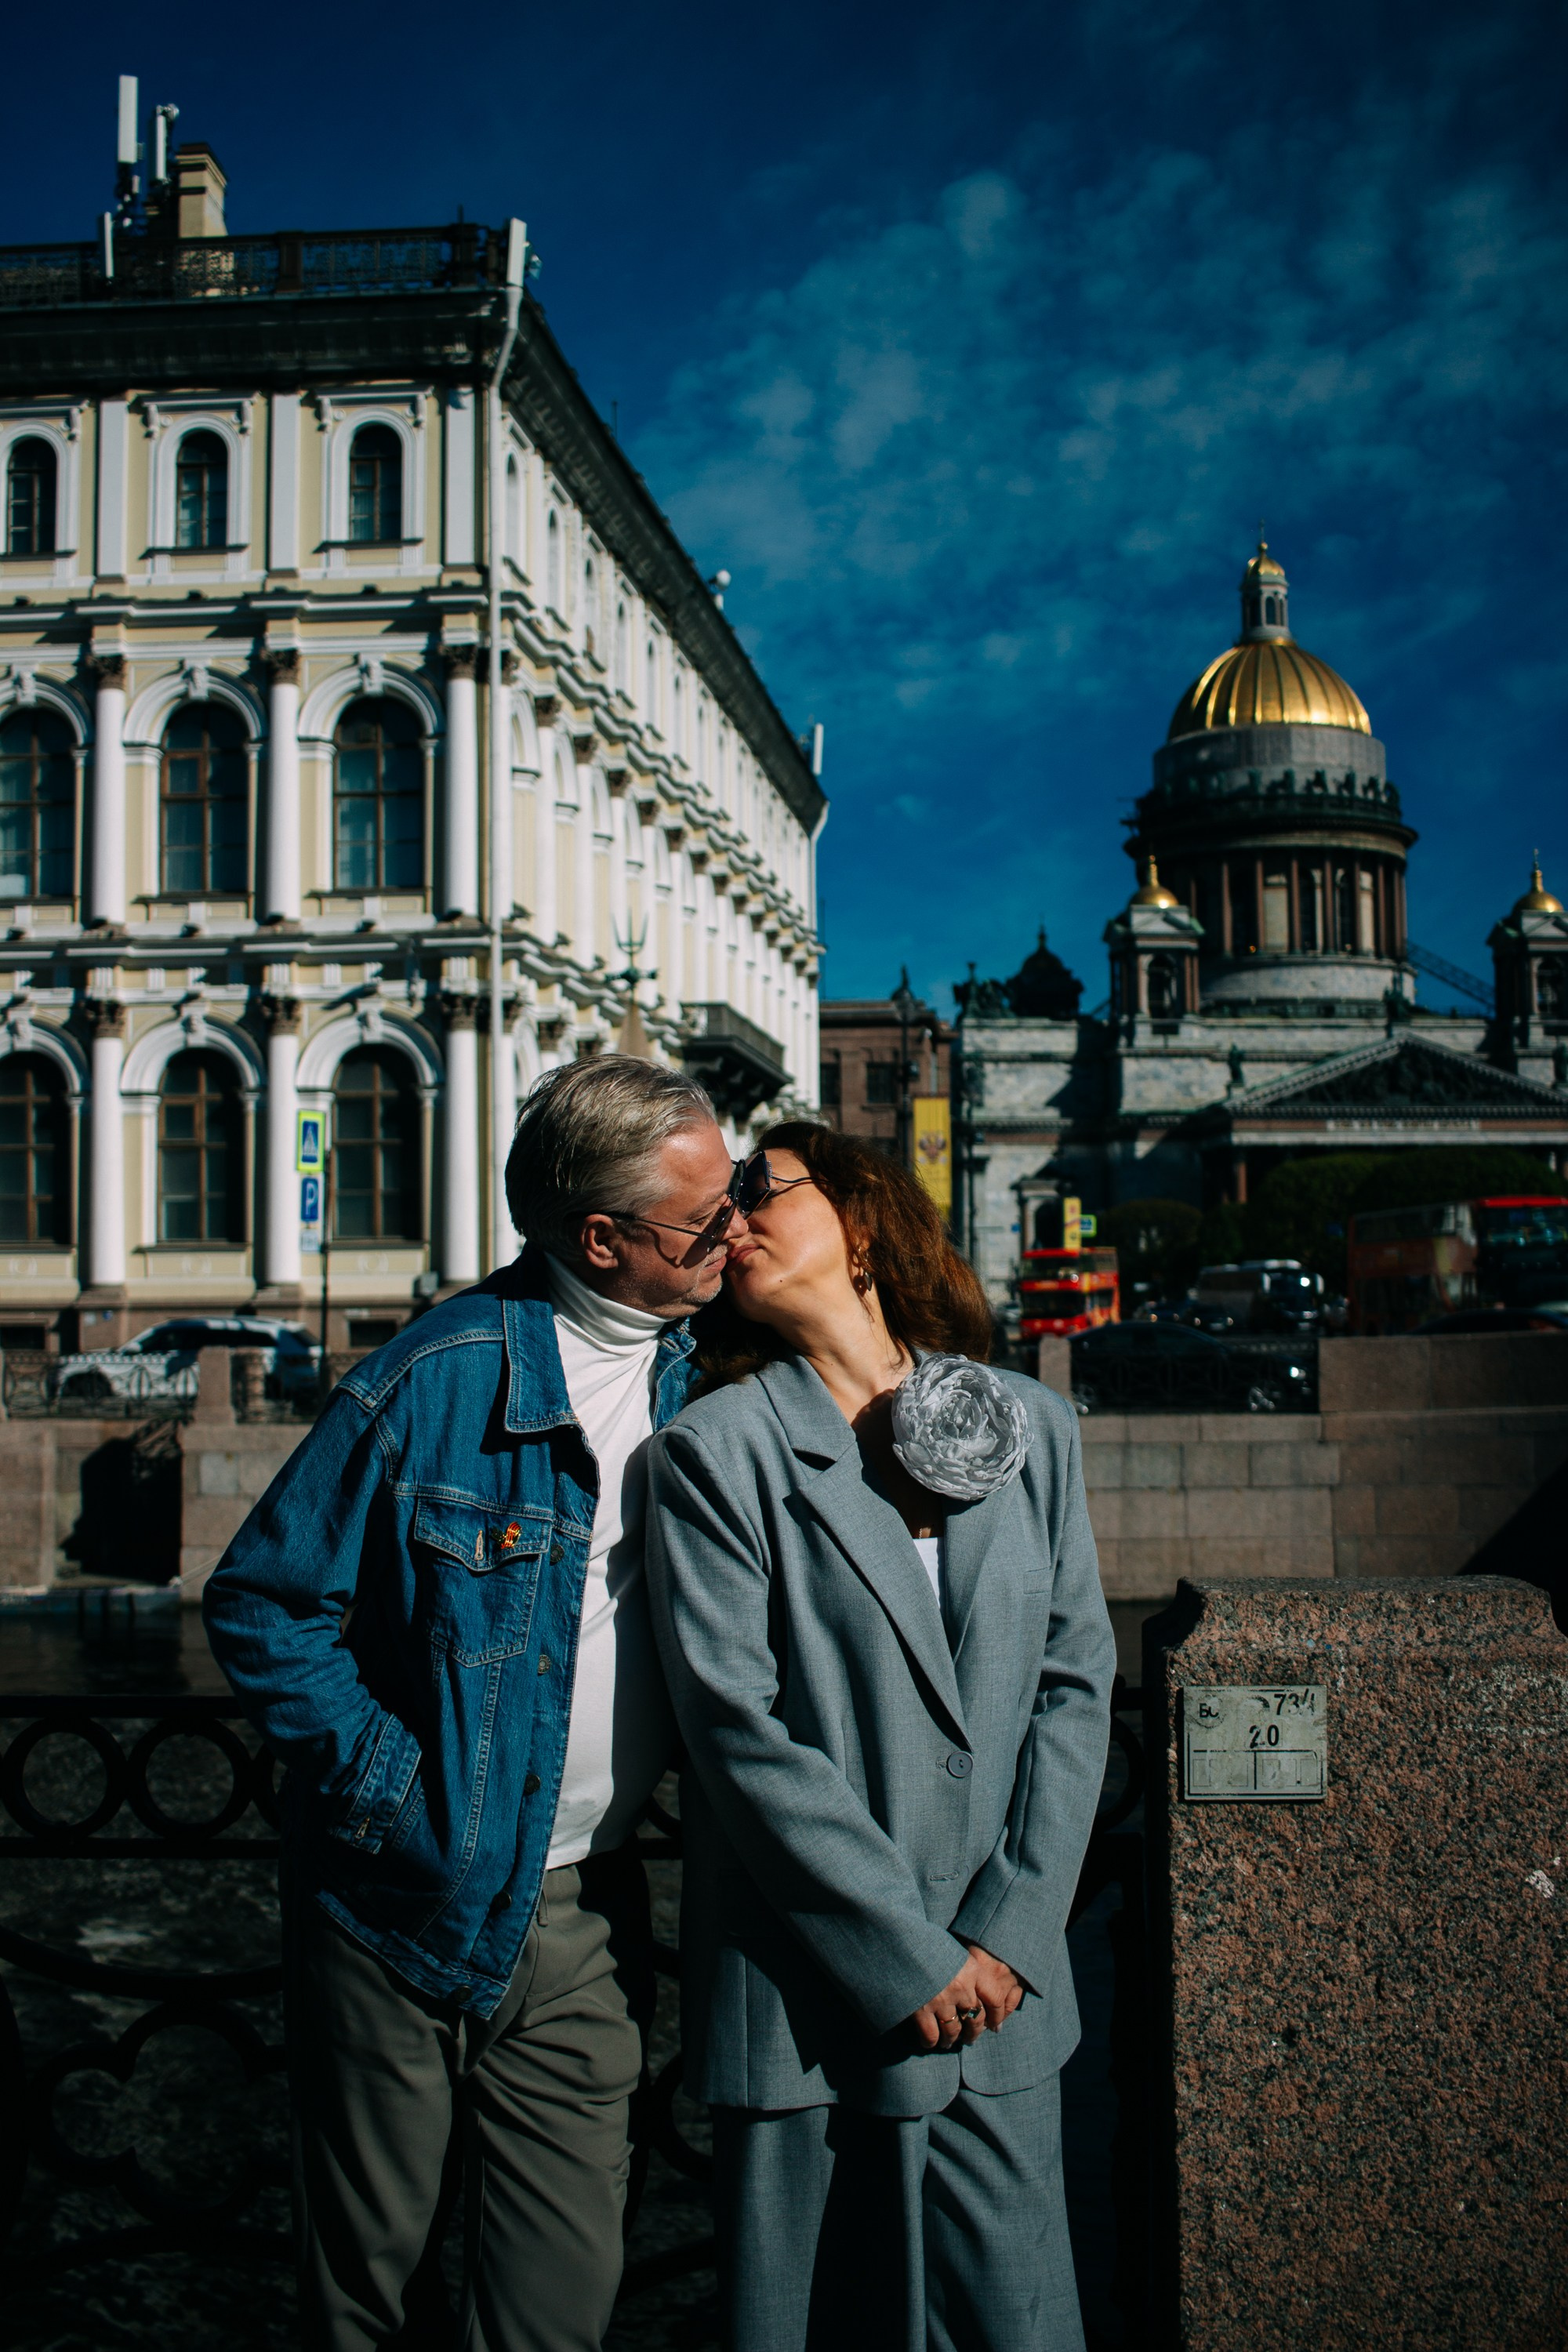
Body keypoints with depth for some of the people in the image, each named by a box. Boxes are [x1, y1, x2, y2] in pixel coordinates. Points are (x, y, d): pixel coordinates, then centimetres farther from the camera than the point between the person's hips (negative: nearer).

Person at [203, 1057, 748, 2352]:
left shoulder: (708, 1380, 0)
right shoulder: (436, 1381, -14)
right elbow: (262, 1603, -8)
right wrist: (385, 1777, -14)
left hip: (581, 1919, 3)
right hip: (404, 1899, -3)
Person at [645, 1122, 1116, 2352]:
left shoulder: (1032, 1425, 5)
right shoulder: (715, 1453, -5)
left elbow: (1075, 1683, 5)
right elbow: (738, 1731, -11)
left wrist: (1011, 1931, -4)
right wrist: (908, 1958, -12)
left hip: (1001, 1979, 3)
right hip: (803, 1997, -2)